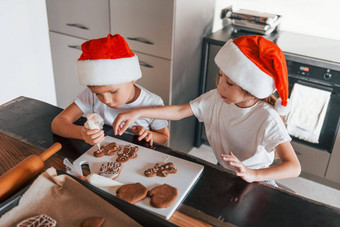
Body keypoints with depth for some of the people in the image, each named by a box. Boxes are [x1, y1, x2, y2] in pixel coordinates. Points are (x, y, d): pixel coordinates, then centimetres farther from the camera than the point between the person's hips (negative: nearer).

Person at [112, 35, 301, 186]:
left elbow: (294, 167, -32)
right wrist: (137, 113, -16)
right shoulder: (216, 98, -13)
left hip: (256, 181, -4)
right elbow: (179, 112, -8)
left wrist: (253, 174, -48)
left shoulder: (267, 120, -27)